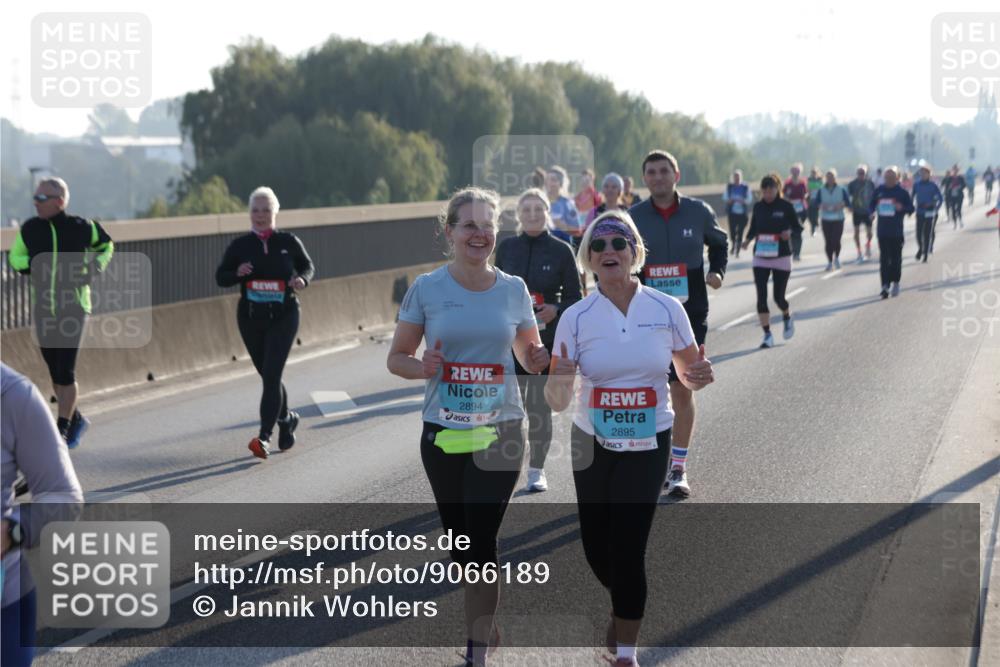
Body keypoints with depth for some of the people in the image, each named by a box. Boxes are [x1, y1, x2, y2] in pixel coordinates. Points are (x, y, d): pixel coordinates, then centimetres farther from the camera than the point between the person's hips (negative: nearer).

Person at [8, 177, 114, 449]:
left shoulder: (81, 227, -7)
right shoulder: (30, 229, -2)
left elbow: (106, 245, 12)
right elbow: (15, 258, 10)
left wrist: (98, 265, -6)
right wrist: (35, 264, -10)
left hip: (73, 307, -4)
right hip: (42, 309, 4)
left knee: (66, 371, -9)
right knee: (55, 372, 11)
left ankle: (63, 429, 2)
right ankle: (76, 420, 30)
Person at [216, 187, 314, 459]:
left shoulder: (288, 242, -1)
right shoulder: (240, 245, 2)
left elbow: (307, 266, 13)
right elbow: (220, 277, 7)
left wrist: (302, 280, -9)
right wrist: (237, 273, -14)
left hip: (283, 317, -3)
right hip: (250, 317, 3)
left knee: (271, 375, -14)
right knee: (268, 375, 13)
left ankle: (264, 437, -17)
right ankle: (286, 418, 40)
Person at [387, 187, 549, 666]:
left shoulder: (513, 290, 1)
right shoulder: (426, 289, -2)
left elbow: (532, 355, 11)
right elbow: (397, 358, 2)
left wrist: (547, 355, -12)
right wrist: (424, 368, -20)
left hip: (500, 432, -1)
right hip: (443, 432, 1)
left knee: (481, 541, -9)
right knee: (459, 540, 13)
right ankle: (483, 620, 37)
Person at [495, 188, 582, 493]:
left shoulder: (561, 250, -1)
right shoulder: (506, 247, 5)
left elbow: (575, 298, 2)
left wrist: (556, 310, -16)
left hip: (548, 338, -2)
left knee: (539, 407, 2)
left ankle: (537, 470, 14)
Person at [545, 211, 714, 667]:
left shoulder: (667, 310, -7)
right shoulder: (575, 318, -7)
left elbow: (687, 377, 6)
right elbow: (558, 402, -6)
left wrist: (700, 376, -17)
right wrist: (558, 381, -29)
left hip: (648, 446, -2)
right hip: (592, 445, 2)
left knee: (628, 547, -7)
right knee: (596, 547, 8)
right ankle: (623, 604, 43)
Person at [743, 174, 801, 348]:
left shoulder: (786, 206, -6)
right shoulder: (758, 207, 3)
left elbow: (798, 225, 2)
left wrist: (790, 232, -20)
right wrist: (748, 239, -7)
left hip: (781, 256, -3)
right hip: (760, 257, 3)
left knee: (779, 296, 1)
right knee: (761, 296, -6)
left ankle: (787, 318, 36)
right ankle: (767, 335, 3)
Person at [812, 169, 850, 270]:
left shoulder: (842, 190, 5)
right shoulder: (821, 191, 7)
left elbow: (848, 202, 4)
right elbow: (815, 203, 3)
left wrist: (841, 205, -16)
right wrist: (821, 205, -17)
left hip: (838, 219, -1)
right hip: (826, 219, 1)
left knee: (836, 240, -12)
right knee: (828, 241, -1)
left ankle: (837, 257, 15)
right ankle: (830, 261, 11)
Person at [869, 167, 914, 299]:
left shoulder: (902, 191, -1)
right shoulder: (879, 190, 7)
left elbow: (911, 208, 1)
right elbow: (871, 205, 15)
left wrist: (901, 208, -19)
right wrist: (872, 210, -7)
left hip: (896, 231, -2)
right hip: (882, 230, 2)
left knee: (896, 258, 6)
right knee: (884, 258, -2)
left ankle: (895, 283, 21)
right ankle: (885, 285, -3)